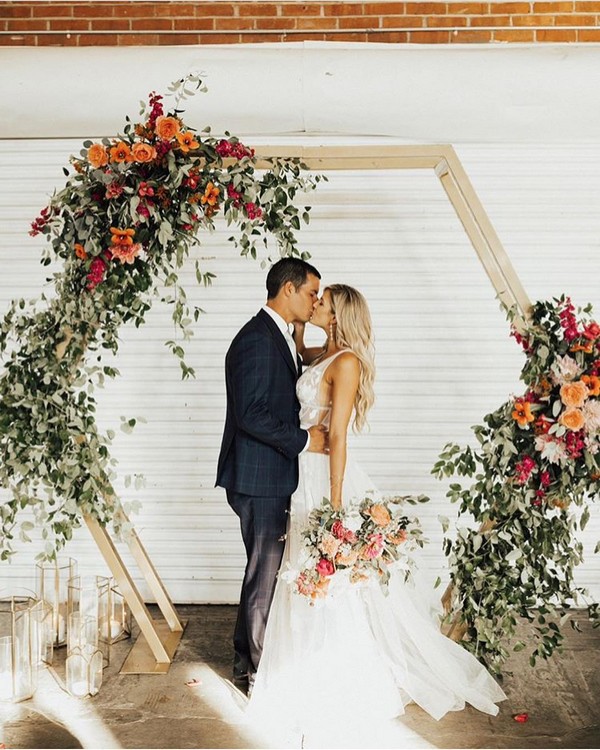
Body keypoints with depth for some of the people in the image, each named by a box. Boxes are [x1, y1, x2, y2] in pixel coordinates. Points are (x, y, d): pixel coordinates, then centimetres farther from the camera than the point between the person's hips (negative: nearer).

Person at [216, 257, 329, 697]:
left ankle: (248, 657, 34)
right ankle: (256, 670, 17)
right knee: (266, 572, 1)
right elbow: (250, 415, -24)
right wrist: (303, 440, -18)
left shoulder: (280, 338, 14)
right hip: (259, 479, -10)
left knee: (268, 570, 19)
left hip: (273, 478, 10)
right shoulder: (256, 340, -18)